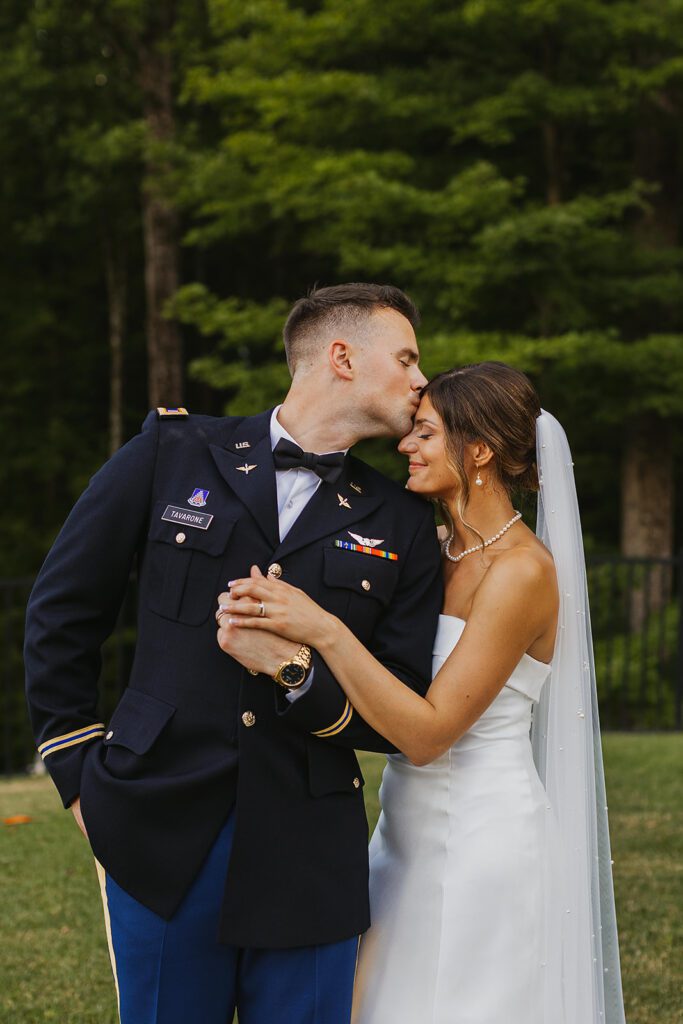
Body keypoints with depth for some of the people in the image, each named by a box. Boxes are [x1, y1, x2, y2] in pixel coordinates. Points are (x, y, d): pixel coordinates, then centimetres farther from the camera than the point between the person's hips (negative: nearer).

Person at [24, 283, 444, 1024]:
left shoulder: (402, 525, 5)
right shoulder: (173, 454, 2)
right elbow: (62, 612, 9)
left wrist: (300, 675, -16)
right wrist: (78, 772, 6)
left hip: (306, 859, 1)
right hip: (161, 841, -1)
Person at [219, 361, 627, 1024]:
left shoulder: (523, 569, -17)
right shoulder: (434, 551, 8)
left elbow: (426, 732, -21)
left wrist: (322, 629, -27)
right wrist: (269, 625, -6)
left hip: (482, 840, -8)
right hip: (412, 837, 8)